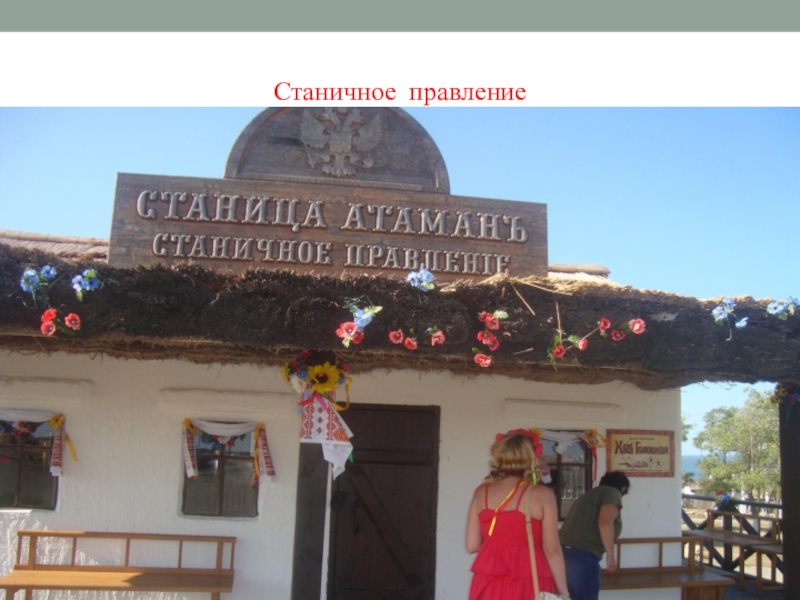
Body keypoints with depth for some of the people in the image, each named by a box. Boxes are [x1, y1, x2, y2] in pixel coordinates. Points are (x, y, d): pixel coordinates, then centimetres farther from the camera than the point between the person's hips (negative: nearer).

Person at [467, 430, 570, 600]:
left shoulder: (482, 492, 3)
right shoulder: (541, 494, -7)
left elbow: (472, 545, 4)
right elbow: (552, 550, -8)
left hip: (488, 586, 4)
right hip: (528, 586, -3)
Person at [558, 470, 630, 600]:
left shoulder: (590, 495, 28)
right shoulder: (612, 493, 3)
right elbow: (605, 521, -16)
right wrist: (611, 554, -11)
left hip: (564, 552, 8)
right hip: (582, 556, -8)